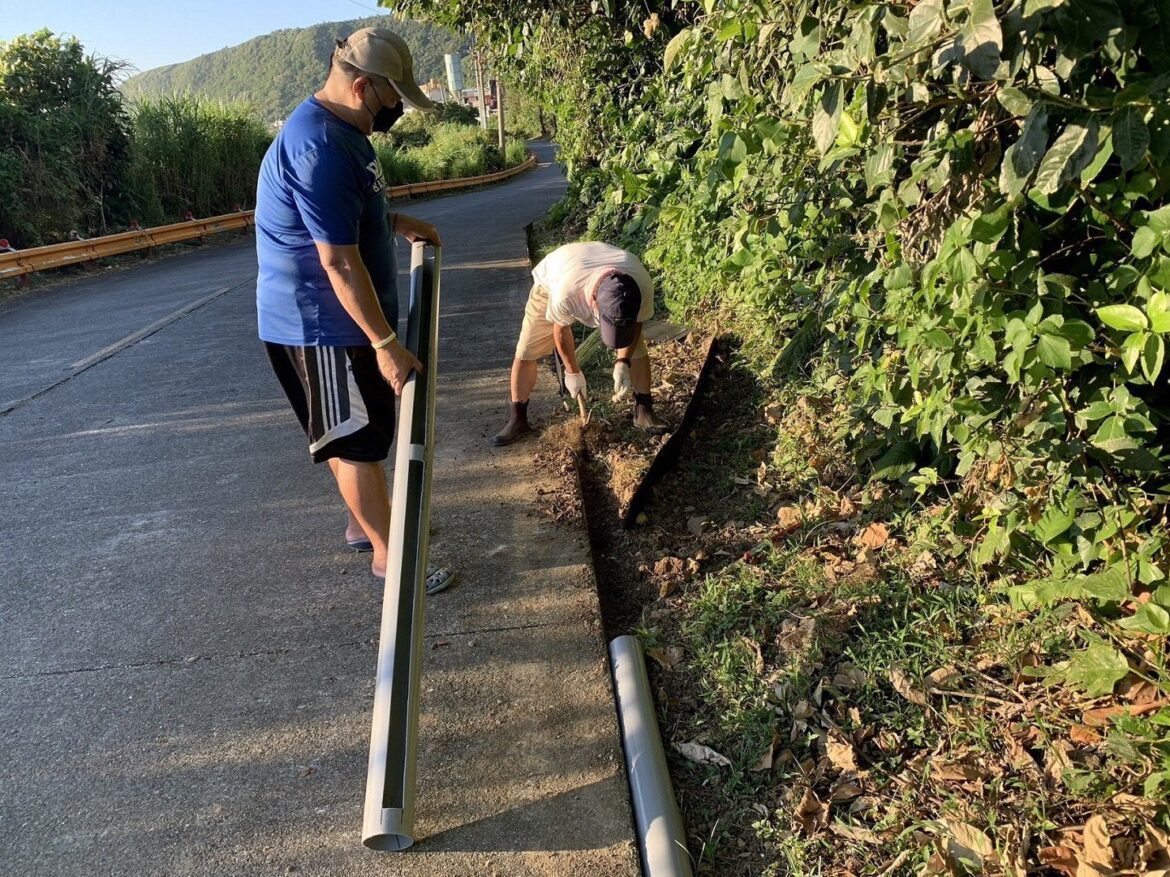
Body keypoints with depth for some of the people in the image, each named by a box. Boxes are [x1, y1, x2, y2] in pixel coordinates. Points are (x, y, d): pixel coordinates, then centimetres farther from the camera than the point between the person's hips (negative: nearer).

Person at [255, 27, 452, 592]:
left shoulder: (341, 129, 10)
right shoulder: (319, 148, -25)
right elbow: (338, 260, -28)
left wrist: (397, 223, 15)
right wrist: (385, 343, -26)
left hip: (334, 318, 10)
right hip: (319, 324, -10)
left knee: (353, 434, 20)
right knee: (358, 440, -1)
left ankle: (363, 523, 36)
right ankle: (387, 556, 11)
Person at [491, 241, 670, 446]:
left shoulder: (641, 285, -39)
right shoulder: (565, 294, -47)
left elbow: (636, 323, -16)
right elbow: (561, 329, -23)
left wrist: (623, 363, -26)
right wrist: (572, 372, -11)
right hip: (551, 282, -2)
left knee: (637, 348, -5)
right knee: (525, 353, -6)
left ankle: (643, 410, 14)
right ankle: (517, 419, 12)